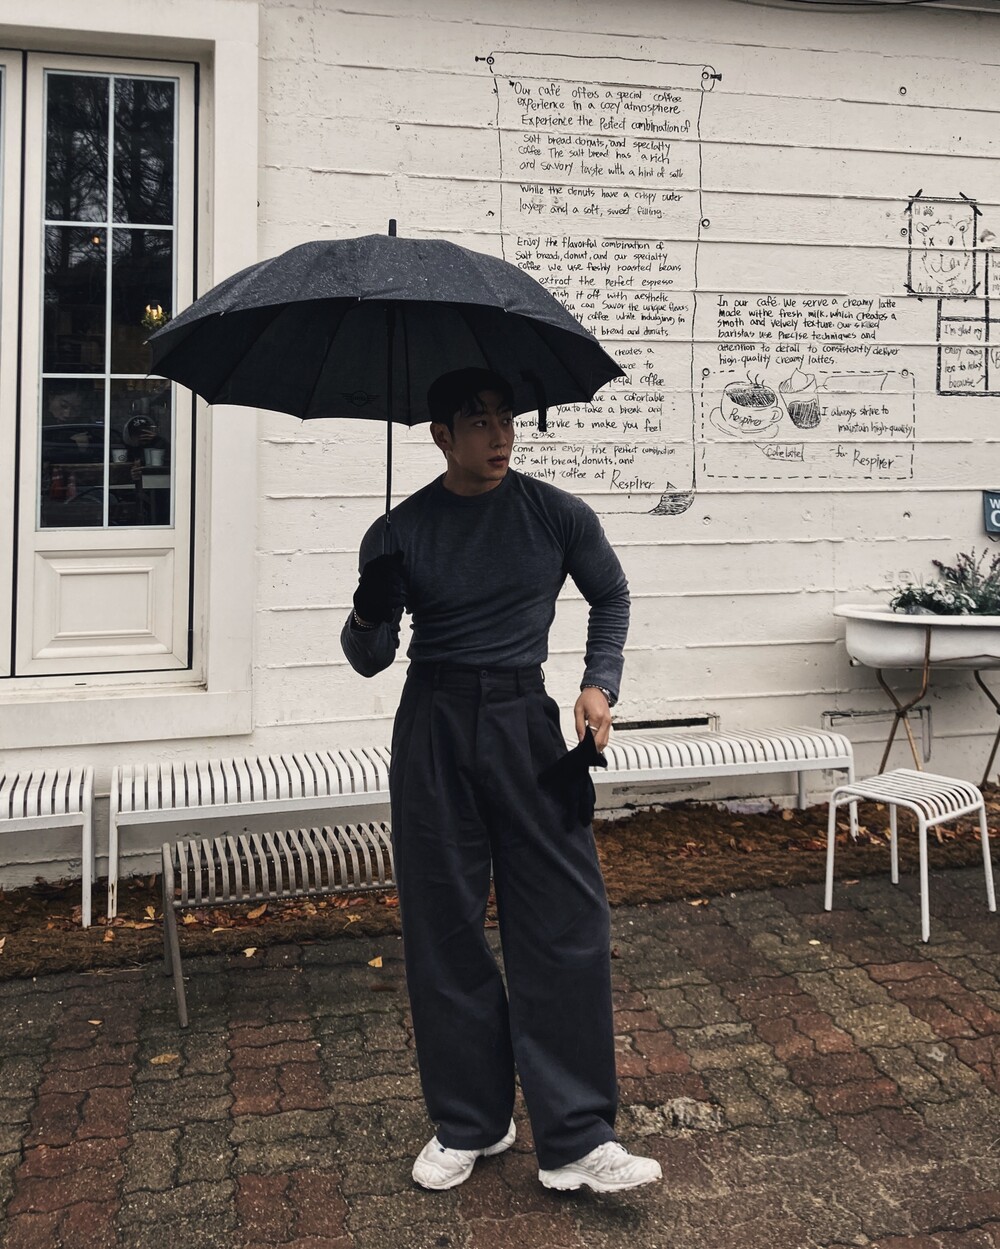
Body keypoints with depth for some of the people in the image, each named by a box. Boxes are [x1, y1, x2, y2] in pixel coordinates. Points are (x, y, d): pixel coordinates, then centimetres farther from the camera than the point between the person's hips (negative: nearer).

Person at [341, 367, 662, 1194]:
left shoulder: (556, 515, 0)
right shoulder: (400, 533, 0)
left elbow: (612, 597, 16)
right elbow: (370, 661, 5)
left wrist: (600, 684, 2)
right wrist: (368, 614, -17)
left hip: (526, 723, 0)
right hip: (434, 730, 0)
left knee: (567, 923, -4)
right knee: (444, 926, 6)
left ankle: (577, 1140, 7)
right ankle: (469, 1124, 23)